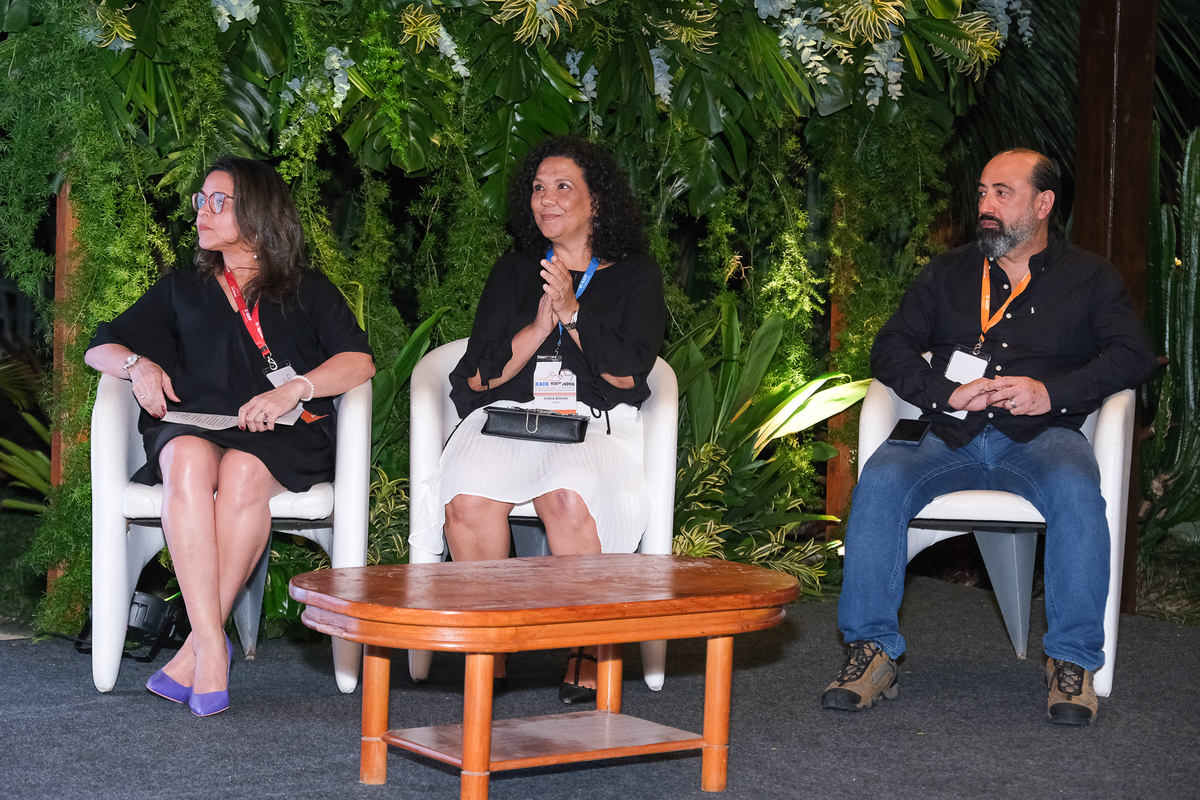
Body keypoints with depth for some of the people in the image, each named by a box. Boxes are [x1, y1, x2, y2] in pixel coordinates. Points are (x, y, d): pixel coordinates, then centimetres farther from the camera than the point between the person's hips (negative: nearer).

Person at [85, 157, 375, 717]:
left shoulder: (308, 292, 21)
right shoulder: (182, 290, 29)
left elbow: (359, 361, 5)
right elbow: (100, 346, 29)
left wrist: (293, 390, -12)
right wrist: (138, 364, 5)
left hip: (281, 438, -1)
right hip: (194, 423, 2)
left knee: (242, 472, -37)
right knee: (188, 461, -36)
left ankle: (196, 648, -31)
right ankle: (213, 648, -41)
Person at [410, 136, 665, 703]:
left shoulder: (635, 275, 15)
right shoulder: (512, 274, 22)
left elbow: (629, 373, 2)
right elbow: (478, 377, 12)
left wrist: (572, 313, -10)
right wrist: (538, 328, -4)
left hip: (594, 422, -2)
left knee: (569, 499, -37)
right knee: (469, 500, -32)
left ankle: (589, 653, -24)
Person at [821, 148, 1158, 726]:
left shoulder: (1089, 277, 16)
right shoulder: (946, 275, 21)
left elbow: (1134, 355, 3)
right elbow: (890, 349, 12)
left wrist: (1051, 392, -12)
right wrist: (947, 393, -7)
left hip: (1041, 436, -2)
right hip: (952, 437, 2)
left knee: (1075, 486, -36)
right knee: (880, 478, -28)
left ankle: (1073, 658, -26)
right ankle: (872, 650, -25)